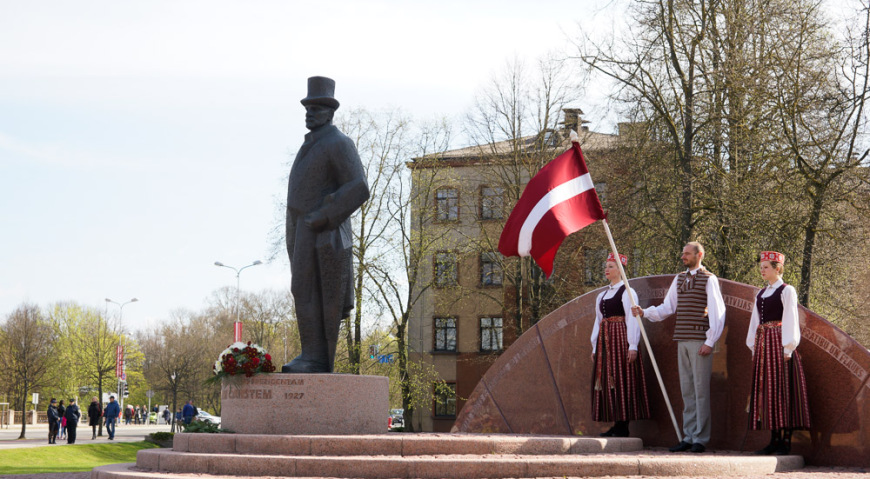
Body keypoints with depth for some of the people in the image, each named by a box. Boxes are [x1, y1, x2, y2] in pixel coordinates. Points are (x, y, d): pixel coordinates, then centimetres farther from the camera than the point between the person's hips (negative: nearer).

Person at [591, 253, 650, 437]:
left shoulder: (627, 292, -4)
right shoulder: (602, 296, 18)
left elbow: (632, 319, -11)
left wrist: (632, 346, -18)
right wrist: (595, 347, 15)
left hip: (621, 338, -8)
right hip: (605, 340, 8)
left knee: (621, 380, -8)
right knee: (606, 380, 4)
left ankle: (623, 426, -6)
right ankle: (616, 425, 7)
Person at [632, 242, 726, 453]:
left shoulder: (709, 279, -3)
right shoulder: (679, 279, 16)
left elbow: (717, 312, -6)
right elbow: (667, 308, 17)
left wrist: (710, 341, -12)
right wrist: (644, 312, 2)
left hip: (700, 340, -6)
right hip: (682, 340, 6)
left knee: (701, 390, -6)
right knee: (687, 390, 8)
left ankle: (701, 439, -3)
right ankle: (688, 437, 12)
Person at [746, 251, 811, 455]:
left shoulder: (787, 291, -2)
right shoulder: (761, 294, 18)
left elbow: (790, 320, -8)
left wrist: (787, 348, -14)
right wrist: (754, 346, 14)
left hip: (779, 343, -7)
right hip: (763, 345, 7)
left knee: (782, 390, -7)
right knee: (766, 390, 4)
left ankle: (786, 441, -6)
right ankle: (774, 440, 7)